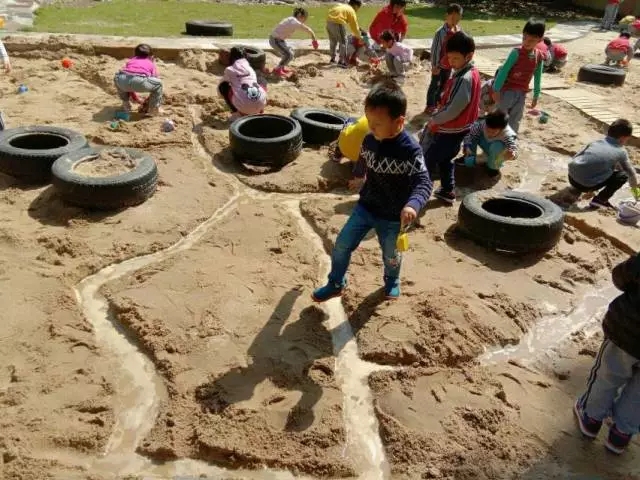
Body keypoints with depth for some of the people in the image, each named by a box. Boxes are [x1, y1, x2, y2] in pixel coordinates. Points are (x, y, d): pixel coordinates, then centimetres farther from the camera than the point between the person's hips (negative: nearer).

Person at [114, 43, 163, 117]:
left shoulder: (130, 61, 40)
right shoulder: (151, 64, 32)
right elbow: (154, 84, 34)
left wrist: (135, 98, 54)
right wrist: (149, 99, 49)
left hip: (122, 80, 4)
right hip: (139, 82, -4)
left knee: (117, 79, 40)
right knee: (159, 83, 22)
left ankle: (126, 105, 39)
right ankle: (153, 109, 21)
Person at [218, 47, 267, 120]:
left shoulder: (229, 70, 14)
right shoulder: (250, 68, 24)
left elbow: (220, 87, 28)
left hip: (243, 106, -3)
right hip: (260, 104, 3)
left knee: (223, 86, 21)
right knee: (261, 87, 36)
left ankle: (237, 113, 13)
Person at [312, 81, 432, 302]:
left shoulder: (410, 150, -26)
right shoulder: (369, 140, -9)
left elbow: (424, 183, -30)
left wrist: (413, 205, -51)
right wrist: (358, 176, 35)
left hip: (392, 217, -3)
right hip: (364, 207, 4)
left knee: (390, 255, 19)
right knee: (341, 246, 4)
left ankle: (392, 282, 51)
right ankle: (336, 284, 26)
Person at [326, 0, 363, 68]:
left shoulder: (342, 6, 27)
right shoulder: (351, 11, 6)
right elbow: (354, 26, 8)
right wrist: (359, 36, 21)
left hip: (329, 21, 8)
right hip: (338, 23, -8)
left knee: (333, 41, 23)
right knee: (343, 42, 2)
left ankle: (332, 58, 34)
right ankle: (341, 61, -1)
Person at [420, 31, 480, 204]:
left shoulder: (464, 79, -27)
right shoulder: (472, 73, 4)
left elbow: (453, 110, -26)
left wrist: (434, 121, -11)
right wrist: (438, 119, 6)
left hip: (450, 130, -10)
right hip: (456, 129, 10)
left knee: (427, 161, 2)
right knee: (445, 159, 24)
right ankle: (447, 191, 34)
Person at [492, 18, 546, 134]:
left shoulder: (539, 57, 0)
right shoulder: (517, 52, -15)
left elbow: (537, 77, 9)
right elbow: (504, 71, -15)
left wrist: (536, 96, 13)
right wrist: (496, 89, -17)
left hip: (522, 93, 5)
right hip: (508, 89, -5)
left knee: (515, 121, 12)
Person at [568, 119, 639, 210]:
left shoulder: (595, 142, 15)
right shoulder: (621, 152, 6)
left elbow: (576, 157, 18)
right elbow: (630, 172, 18)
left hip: (572, 178, 6)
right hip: (586, 185, -6)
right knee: (623, 175, 10)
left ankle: (578, 188, 25)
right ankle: (599, 200, 3)